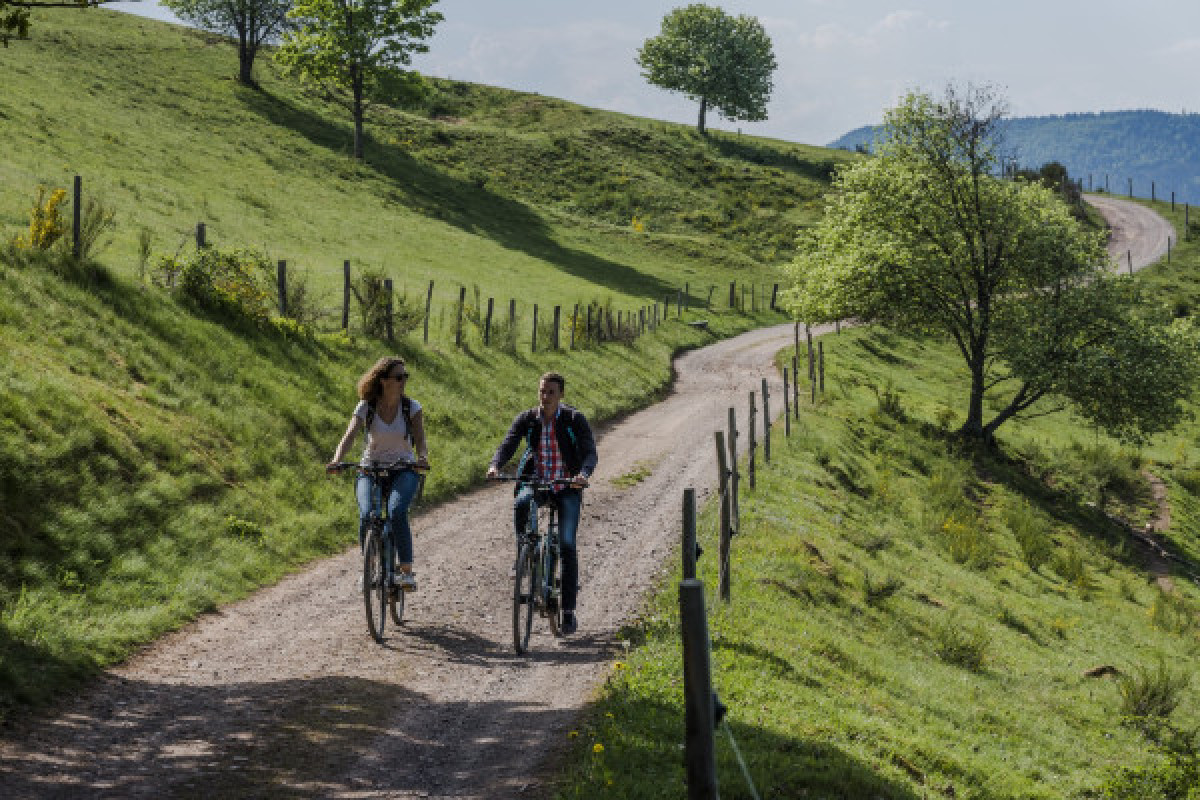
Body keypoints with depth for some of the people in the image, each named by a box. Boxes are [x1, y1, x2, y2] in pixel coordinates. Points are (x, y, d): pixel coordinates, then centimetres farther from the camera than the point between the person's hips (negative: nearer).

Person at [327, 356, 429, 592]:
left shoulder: (411, 407, -3)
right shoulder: (366, 407, -4)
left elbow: (420, 441, -10)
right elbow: (349, 436, -15)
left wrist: (422, 457, -34)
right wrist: (336, 460, -35)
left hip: (403, 470, 0)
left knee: (397, 512, -31)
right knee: (367, 515, -27)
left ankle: (407, 572, -23)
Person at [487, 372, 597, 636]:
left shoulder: (575, 420, -9)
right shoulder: (526, 419, -3)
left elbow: (590, 452, -18)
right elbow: (507, 445, -13)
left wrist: (583, 474, -40)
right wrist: (495, 465, -35)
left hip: (567, 487, -1)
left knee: (567, 545, -11)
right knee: (521, 504, -35)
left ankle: (568, 611, -3)